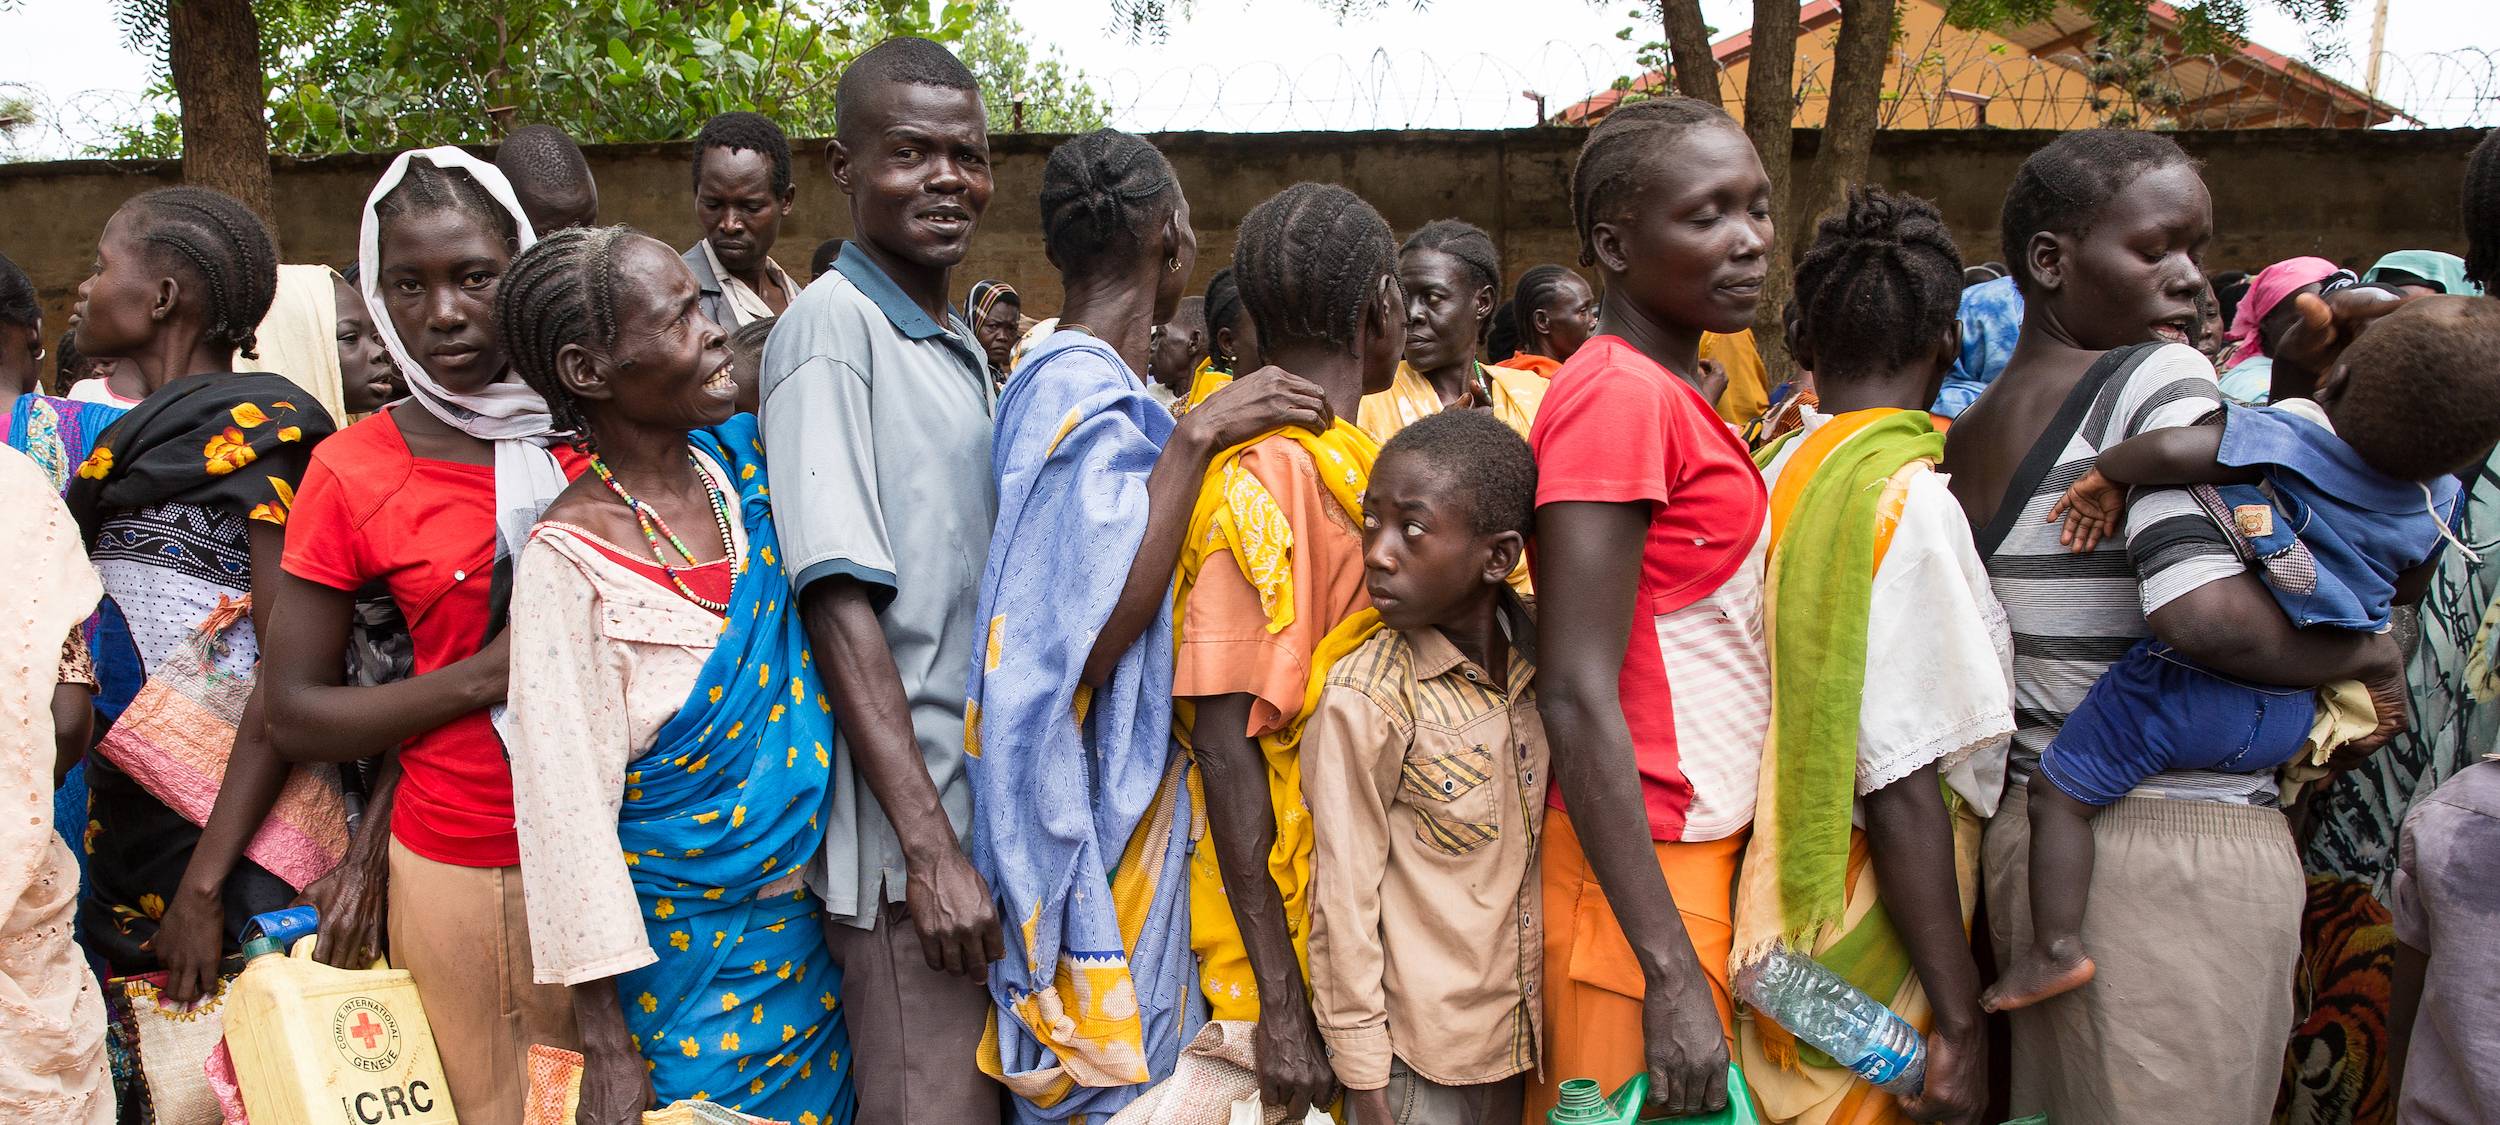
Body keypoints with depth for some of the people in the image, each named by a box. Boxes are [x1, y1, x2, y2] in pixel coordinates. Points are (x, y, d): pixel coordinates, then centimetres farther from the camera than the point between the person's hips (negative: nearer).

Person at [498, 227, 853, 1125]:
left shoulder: (741, 463, -2)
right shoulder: (571, 560, -18)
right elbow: (566, 804, -17)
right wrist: (606, 1047, -15)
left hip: (809, 932, 6)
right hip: (684, 952, -5)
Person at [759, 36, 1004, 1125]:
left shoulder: (964, 349, 15)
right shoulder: (830, 324, -12)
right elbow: (840, 604, -19)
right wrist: (930, 846, -22)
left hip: (991, 808, 9)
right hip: (906, 835, -8)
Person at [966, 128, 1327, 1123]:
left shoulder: (1069, 380, 10)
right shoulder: (1085, 393, -19)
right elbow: (1091, 642, -26)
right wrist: (1194, 440, -26)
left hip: (1138, 789, 9)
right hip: (1103, 810, -9)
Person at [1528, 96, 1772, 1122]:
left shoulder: (1667, 393, 11)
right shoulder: (1617, 394, -18)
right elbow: (1577, 696, -23)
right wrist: (1671, 969, -24)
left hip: (1704, 853, 9)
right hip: (1649, 874, -9)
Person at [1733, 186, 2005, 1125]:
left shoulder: (1775, 471, 4)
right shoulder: (1906, 500, -19)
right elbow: (1905, 786, -22)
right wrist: (1959, 1019, -17)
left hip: (1784, 927, 7)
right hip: (1869, 953, -7)